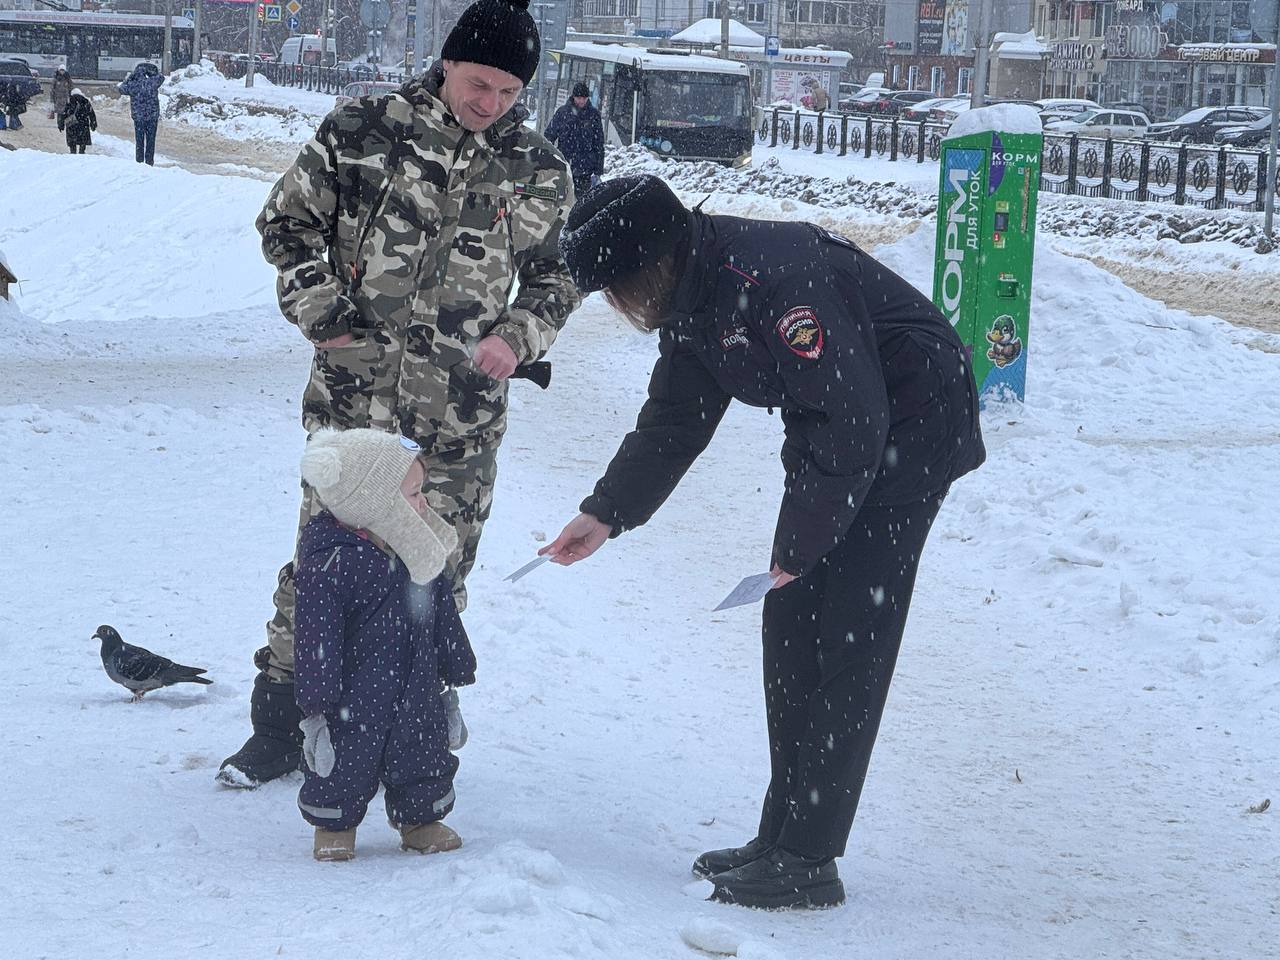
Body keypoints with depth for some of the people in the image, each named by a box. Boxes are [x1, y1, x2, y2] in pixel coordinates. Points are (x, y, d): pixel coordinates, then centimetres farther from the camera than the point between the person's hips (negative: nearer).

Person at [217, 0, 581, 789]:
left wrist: (518, 338, -3)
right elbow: (287, 219, 6)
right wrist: (322, 313, -5)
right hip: (353, 396, -1)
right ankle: (280, 725, 14)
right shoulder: (364, 132, -2)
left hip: (461, 417, 1)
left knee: (437, 574, 4)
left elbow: (558, 274, 16)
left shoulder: (539, 171, 4)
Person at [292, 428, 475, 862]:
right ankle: (334, 825, 29)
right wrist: (318, 704, -18)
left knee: (425, 760, 15)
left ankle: (422, 820, 35)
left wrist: (456, 671, 18)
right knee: (345, 764, 7)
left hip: (416, 693, 6)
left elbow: (442, 615, 14)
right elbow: (317, 638, -20)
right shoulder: (329, 564, -22)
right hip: (354, 700, -6)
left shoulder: (420, 551, 1)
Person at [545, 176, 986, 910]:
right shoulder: (689, 298, 2)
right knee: (790, 623, 9)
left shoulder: (774, 280, -29)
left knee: (844, 636, -10)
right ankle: (784, 838, 16)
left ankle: (807, 861, -7)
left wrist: (798, 547, -21)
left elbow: (853, 420, -28)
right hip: (833, 436, 10)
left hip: (911, 430, -10)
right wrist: (606, 516, 6)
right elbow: (673, 423, 15)